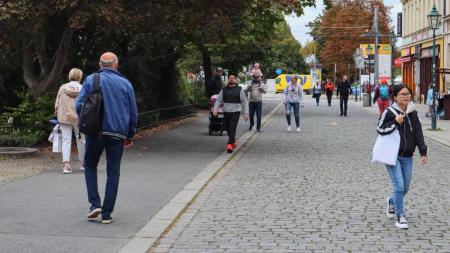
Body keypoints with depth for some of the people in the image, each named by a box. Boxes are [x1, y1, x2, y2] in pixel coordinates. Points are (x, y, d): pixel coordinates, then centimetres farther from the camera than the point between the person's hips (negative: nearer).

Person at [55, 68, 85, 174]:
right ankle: (83, 163, 25)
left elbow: (57, 105, 3)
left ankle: (66, 164, -11)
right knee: (81, 140, 13)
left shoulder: (63, 88, 2)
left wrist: (58, 115, 14)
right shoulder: (82, 89, -5)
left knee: (66, 140, 3)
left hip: (64, 117, 1)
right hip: (78, 118, -1)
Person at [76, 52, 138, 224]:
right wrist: (130, 136, 21)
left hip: (95, 132, -1)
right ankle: (107, 214, 5)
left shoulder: (91, 80, 2)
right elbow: (133, 113, 11)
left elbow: (79, 105, -3)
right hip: (117, 134, 1)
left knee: (90, 166, 17)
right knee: (113, 172, 6)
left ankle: (94, 204, 3)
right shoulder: (126, 83, 8)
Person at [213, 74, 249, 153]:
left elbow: (244, 102, 3)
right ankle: (233, 142, 32)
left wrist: (246, 113, -4)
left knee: (232, 128, -15)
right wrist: (215, 109, -10)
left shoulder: (239, 90, 2)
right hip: (226, 112, 4)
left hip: (235, 112, -4)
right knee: (227, 128, 10)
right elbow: (218, 100, 6)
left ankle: (230, 145, -17)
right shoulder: (223, 90, 10)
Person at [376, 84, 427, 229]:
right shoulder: (389, 112, -6)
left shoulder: (413, 113, 7)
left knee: (405, 188, 12)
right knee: (399, 186, -11)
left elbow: (418, 133, 7)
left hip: (407, 156, 5)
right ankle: (400, 216, 2)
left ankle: (391, 202, 42)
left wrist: (423, 152, 0)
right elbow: (380, 129, -6)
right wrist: (395, 122, -17)